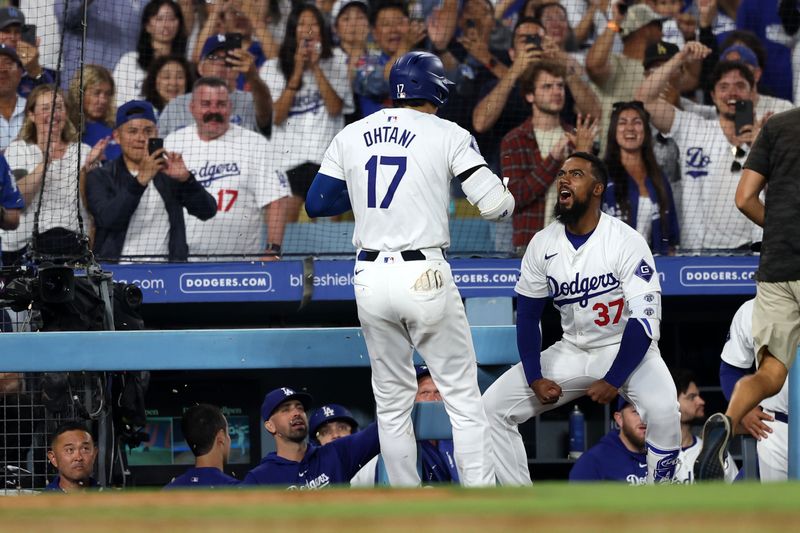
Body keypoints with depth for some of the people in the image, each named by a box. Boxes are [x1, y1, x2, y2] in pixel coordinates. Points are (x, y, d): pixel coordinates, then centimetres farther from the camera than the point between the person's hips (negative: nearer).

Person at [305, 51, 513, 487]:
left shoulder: (351, 136, 9)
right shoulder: (447, 135, -2)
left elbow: (316, 204, 11)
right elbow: (495, 205, -8)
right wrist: (507, 196, 15)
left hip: (370, 279, 4)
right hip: (425, 277, -4)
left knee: (391, 402, 14)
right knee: (463, 398, 4)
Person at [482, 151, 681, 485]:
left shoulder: (626, 242, -18)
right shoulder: (543, 244, -3)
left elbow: (644, 321, -21)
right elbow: (527, 316, 4)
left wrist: (612, 381, -26)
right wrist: (535, 379, -9)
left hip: (627, 349, -5)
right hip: (571, 353, 5)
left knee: (662, 410, -35)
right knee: (494, 405, -8)